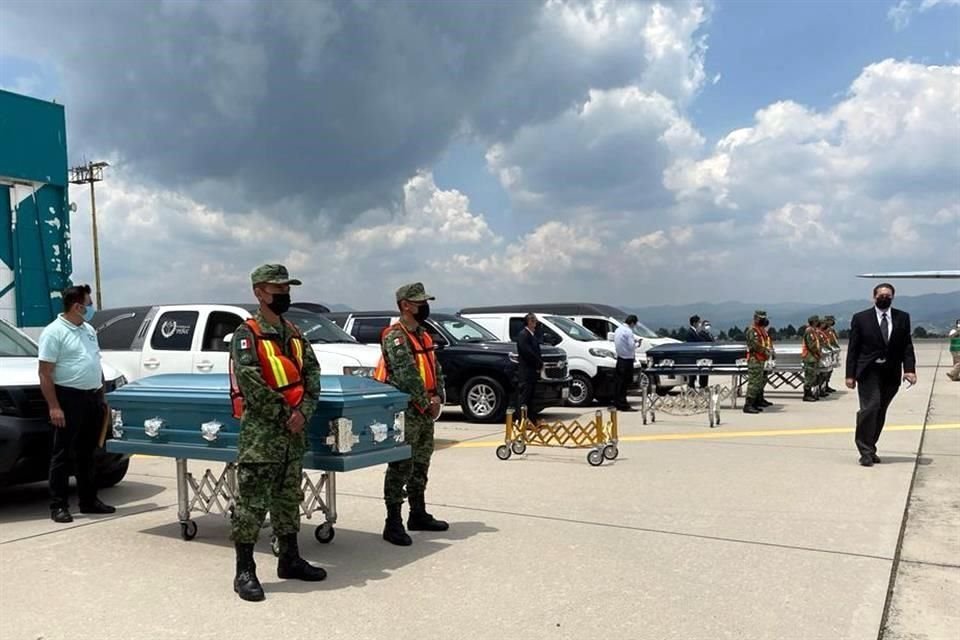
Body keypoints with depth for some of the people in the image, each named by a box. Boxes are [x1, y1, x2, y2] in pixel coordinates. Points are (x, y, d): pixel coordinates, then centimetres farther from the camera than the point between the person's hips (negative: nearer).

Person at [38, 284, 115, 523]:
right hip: (70, 398, -8)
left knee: (87, 453, 14)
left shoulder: (88, 330, 14)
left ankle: (88, 500, 23)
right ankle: (58, 506, 6)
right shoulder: (54, 332, -10)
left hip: (93, 398, 8)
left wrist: (102, 396, 16)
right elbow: (45, 373, -14)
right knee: (62, 454, 0)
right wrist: (53, 406, -18)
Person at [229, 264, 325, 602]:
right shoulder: (247, 334, -8)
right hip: (260, 432, -7)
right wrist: (284, 415, -16)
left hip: (293, 431, 7)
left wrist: (303, 412, -8)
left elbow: (311, 374, 7)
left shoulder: (294, 333, 13)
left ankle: (290, 560, 27)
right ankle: (244, 571, 6)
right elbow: (250, 382, -18)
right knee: (252, 501, -3)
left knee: (288, 498, 16)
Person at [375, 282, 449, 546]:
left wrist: (437, 397, -1)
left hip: (425, 412, 9)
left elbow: (435, 369, 14)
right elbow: (407, 376, -22)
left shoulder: (423, 335, 14)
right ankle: (393, 524, 1)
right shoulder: (395, 336, -15)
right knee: (401, 467, -5)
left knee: (421, 464, 16)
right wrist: (426, 403, -15)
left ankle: (418, 515, 27)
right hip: (405, 412, -9)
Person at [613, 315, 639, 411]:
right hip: (627, 360, -9)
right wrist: (635, 341, 2)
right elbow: (632, 346, -19)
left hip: (620, 358, 9)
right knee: (625, 383, -5)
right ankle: (623, 405, -2)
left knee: (619, 381, 13)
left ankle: (617, 403, 19)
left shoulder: (618, 329, 11)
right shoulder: (628, 331, -17)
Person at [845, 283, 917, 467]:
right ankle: (866, 451, -6)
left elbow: (907, 346, 5)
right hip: (869, 371, -3)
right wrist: (850, 375, -5)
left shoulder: (903, 318, 9)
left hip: (891, 373, 3)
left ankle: (870, 449, 19)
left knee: (880, 412, 7)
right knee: (870, 407, -14)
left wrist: (909, 369, -9)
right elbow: (853, 349, 0)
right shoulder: (860, 318, 1)